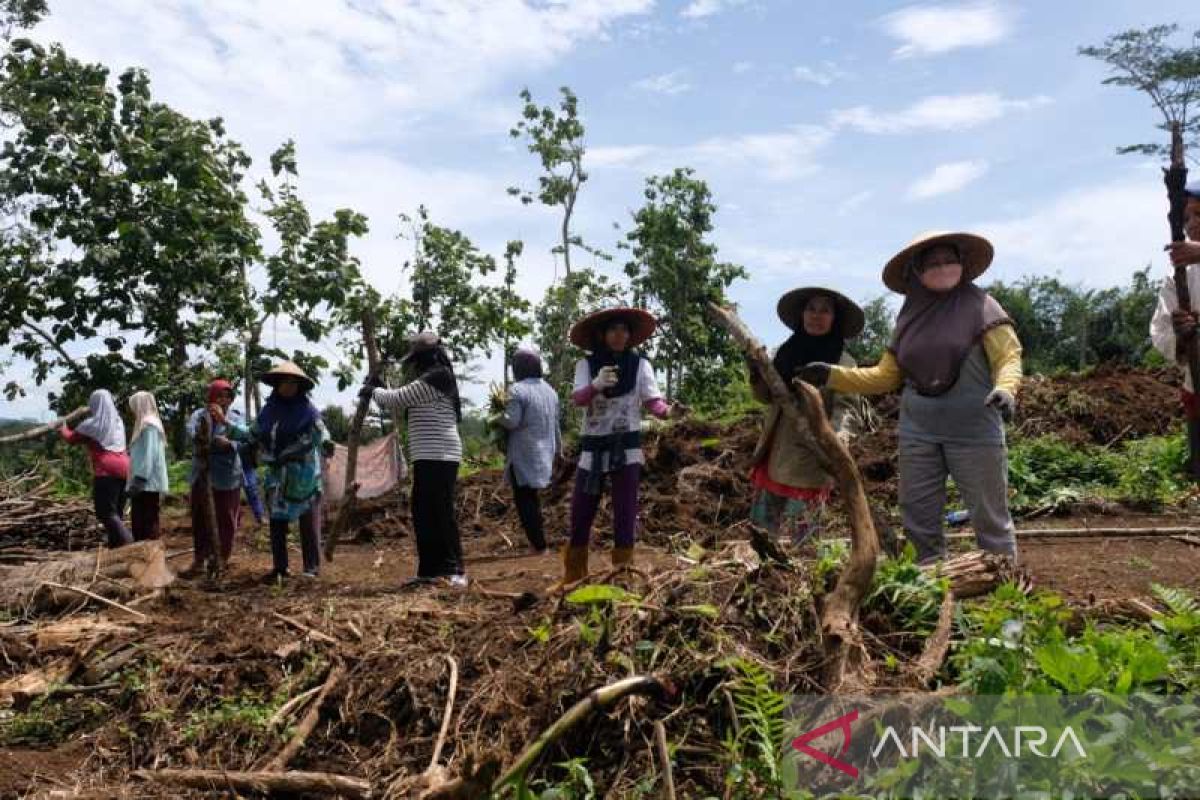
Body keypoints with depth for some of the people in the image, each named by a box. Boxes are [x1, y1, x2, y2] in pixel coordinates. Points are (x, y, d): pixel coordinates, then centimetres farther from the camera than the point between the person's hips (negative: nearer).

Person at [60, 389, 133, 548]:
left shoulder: (92, 424, -3)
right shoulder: (118, 422, 15)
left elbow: (72, 438, 12)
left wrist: (62, 429, 35)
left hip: (106, 471, -7)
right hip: (124, 468, 7)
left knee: (105, 512, -6)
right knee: (116, 511, 13)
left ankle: (128, 543, -21)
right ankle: (116, 544, 13)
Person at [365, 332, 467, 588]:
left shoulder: (435, 378, -11)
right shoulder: (430, 381, 20)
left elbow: (396, 400, -8)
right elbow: (400, 405, 27)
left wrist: (374, 391, 9)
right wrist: (379, 389, 17)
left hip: (439, 458, -10)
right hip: (429, 458, 10)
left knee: (441, 512, -11)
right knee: (423, 513, 10)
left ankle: (455, 570, -9)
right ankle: (429, 570, 14)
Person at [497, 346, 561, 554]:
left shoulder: (518, 390, -14)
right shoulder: (549, 390, 10)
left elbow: (512, 421, -21)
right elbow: (555, 424, 17)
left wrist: (498, 415, -1)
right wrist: (558, 449, 27)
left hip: (524, 456, -7)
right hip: (544, 454, 7)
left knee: (524, 499, 0)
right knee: (532, 496, 19)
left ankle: (539, 546, -2)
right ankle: (538, 540, 21)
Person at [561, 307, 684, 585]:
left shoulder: (640, 364, -2)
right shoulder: (586, 364, -2)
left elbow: (652, 401, -8)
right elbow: (577, 398, -17)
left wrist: (668, 411, -31)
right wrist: (596, 385, -39)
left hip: (627, 447, -1)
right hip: (593, 448, 1)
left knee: (625, 516, -1)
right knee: (580, 515, 7)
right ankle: (572, 580, 22)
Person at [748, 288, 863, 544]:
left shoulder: (843, 362, -2)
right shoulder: (786, 352, 12)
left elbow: (844, 407, -9)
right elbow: (766, 396, 16)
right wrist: (757, 374, -4)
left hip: (811, 457, -5)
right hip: (777, 449, 5)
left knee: (798, 532, -2)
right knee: (767, 522, 8)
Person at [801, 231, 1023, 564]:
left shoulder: (979, 305, -3)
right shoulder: (910, 315, 10)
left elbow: (1008, 357, -7)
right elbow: (885, 376, 12)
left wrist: (1005, 388, -28)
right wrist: (832, 375, 4)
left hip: (973, 429, -5)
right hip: (917, 430, 5)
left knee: (990, 518, 3)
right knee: (918, 520, 11)